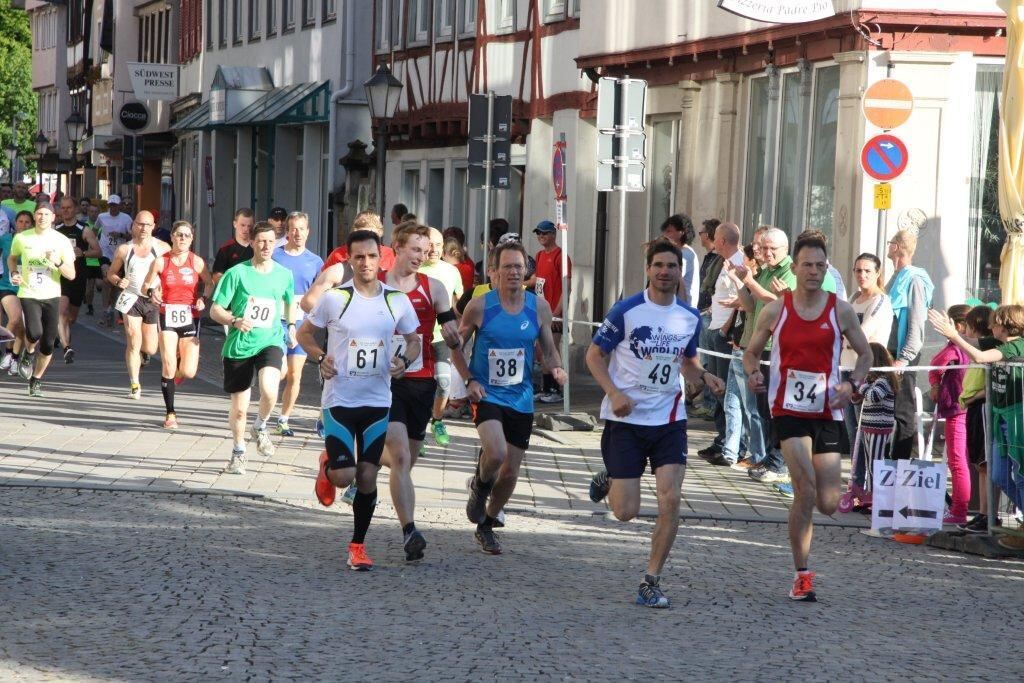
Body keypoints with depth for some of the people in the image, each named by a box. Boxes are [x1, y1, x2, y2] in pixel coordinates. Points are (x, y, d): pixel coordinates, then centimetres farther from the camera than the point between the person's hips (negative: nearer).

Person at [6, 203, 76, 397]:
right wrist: (13, 273, -1)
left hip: (51, 296, 1)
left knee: (48, 344, 2)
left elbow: (71, 275, -3)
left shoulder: (61, 241, -3)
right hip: (28, 294, -1)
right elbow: (12, 258, 19)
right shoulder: (21, 238, -1)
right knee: (35, 333, -25)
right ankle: (29, 352, 11)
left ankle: (36, 380, 23)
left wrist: (57, 262, -22)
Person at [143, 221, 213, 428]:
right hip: (168, 316, 0)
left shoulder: (196, 262, -2)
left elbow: (209, 283, 11)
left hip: (190, 318, 0)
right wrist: (152, 291, -15)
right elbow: (147, 285, 7)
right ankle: (170, 413, 5)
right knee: (168, 366, -8)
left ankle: (177, 367, 32)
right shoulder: (160, 262, -1)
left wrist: (204, 298, -8)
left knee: (188, 372, -6)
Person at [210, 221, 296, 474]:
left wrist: (290, 325, 19)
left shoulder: (284, 275, 2)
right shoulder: (237, 273, -6)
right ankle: (238, 452, 31)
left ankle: (260, 428, 3)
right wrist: (235, 321, -22)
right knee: (239, 408, 7)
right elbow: (215, 310, -6)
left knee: (269, 390, -28)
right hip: (238, 346, 0)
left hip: (270, 342, 0)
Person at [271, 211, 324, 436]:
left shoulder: (315, 262, 7)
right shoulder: (274, 256, 0)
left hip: (301, 322, 3)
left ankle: (284, 420, 18)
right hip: (276, 319, -3)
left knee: (294, 376, 4)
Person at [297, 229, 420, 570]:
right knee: (344, 475, -11)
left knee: (367, 477, 2)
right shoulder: (334, 298, -6)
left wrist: (404, 360, -8)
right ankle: (327, 466, 27)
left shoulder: (397, 301, 1)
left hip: (377, 401, 2)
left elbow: (414, 340, 14)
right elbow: (305, 333, 7)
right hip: (339, 399, -2)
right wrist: (320, 357, -12)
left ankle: (358, 546, 16)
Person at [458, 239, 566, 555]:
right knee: (496, 452, -29)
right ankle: (480, 487, 7)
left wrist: (557, 369, -12)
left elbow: (549, 351, 10)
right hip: (487, 395, -4)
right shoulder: (480, 306, -8)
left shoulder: (539, 308, -1)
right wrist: (469, 380, -11)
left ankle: (486, 525, 32)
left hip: (521, 399, 4)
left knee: (510, 472, 8)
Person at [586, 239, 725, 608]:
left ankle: (651, 582, 1)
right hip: (626, 419, -3)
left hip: (669, 419, 3)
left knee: (670, 500, -12)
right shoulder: (626, 311, -8)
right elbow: (594, 355, -2)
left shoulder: (691, 317, 6)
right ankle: (607, 480, 33)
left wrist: (704, 376, -1)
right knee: (626, 512, -4)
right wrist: (614, 394, -17)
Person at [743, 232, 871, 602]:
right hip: (788, 410, -2)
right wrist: (753, 372, -11)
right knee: (806, 491, -17)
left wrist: (851, 383, -7)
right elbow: (751, 352, 12)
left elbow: (865, 353, 12)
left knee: (828, 504, -1)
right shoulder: (775, 311, 0)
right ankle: (802, 575, -5)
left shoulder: (840, 311, 2)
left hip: (828, 412, 2)